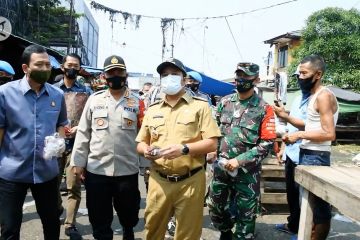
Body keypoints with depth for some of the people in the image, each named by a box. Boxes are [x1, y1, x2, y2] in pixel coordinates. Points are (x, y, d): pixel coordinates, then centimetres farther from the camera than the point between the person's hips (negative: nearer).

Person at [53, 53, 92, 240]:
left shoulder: (86, 91, 6)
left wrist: (78, 128, -13)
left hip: (76, 144, -1)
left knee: (74, 186, -3)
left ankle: (70, 225, 7)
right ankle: (56, 211, 41)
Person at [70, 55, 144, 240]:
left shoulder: (137, 102, 2)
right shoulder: (94, 99, 4)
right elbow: (83, 133, 5)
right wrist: (78, 162, 1)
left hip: (127, 170, 0)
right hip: (96, 170, 1)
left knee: (128, 215, 18)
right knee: (99, 219, 13)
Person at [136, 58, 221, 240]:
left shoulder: (200, 106, 0)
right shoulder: (152, 109, 13)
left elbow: (212, 143, -6)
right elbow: (140, 143, 15)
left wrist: (184, 149, -20)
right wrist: (146, 150, -8)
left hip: (190, 181, -3)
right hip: (158, 181, 3)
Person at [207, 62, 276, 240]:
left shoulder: (264, 109, -7)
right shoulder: (224, 102, 5)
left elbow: (267, 143, -11)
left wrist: (239, 161, -17)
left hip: (247, 172, -4)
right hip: (220, 167, 4)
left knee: (245, 215, 9)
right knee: (215, 207, 18)